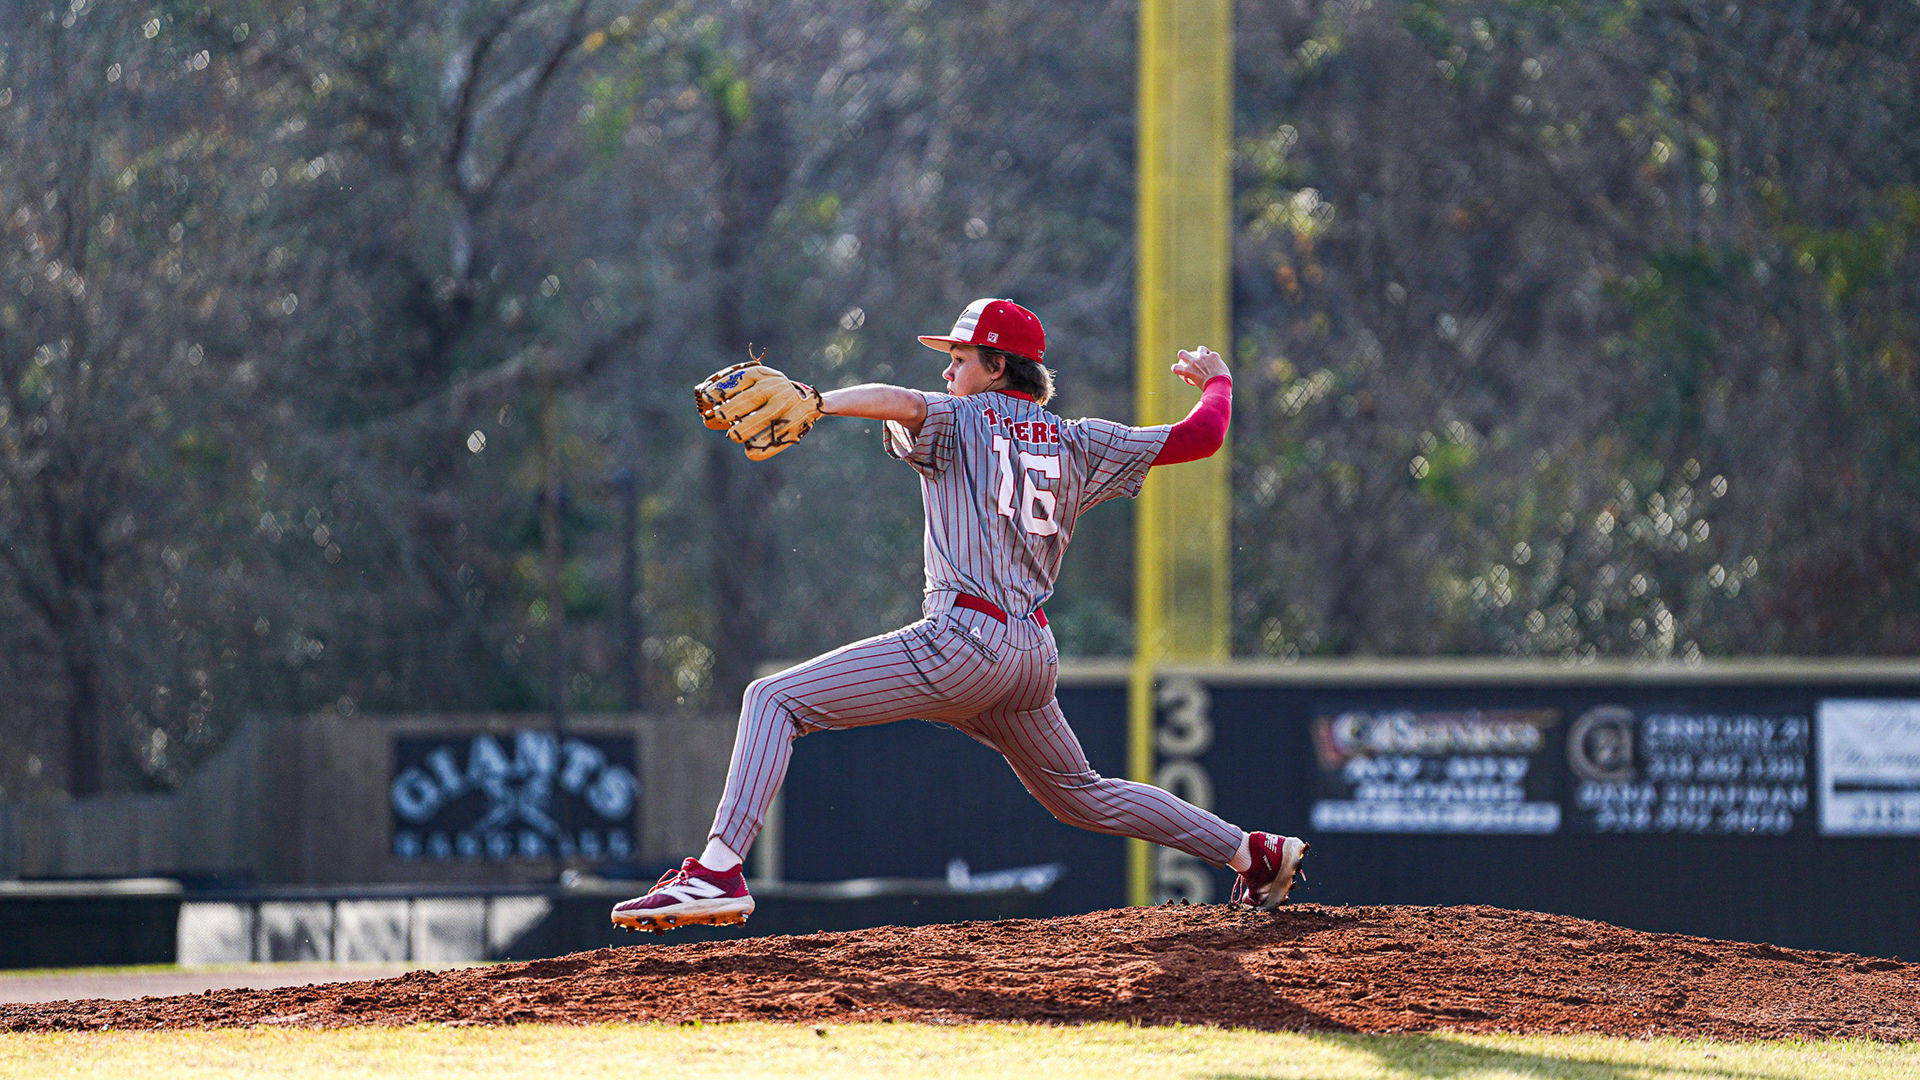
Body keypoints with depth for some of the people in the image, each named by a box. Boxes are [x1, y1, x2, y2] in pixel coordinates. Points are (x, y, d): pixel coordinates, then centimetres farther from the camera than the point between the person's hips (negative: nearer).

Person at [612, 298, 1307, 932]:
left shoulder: (963, 421, 4)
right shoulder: (1076, 444, 17)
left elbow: (905, 405, -20)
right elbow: (1201, 437, 16)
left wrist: (814, 404, -26)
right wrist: (1213, 380, 36)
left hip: (964, 643, -7)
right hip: (1034, 655, 7)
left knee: (774, 699, -8)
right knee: (1079, 795, 29)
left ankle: (719, 871, -25)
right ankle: (1255, 853, 26)